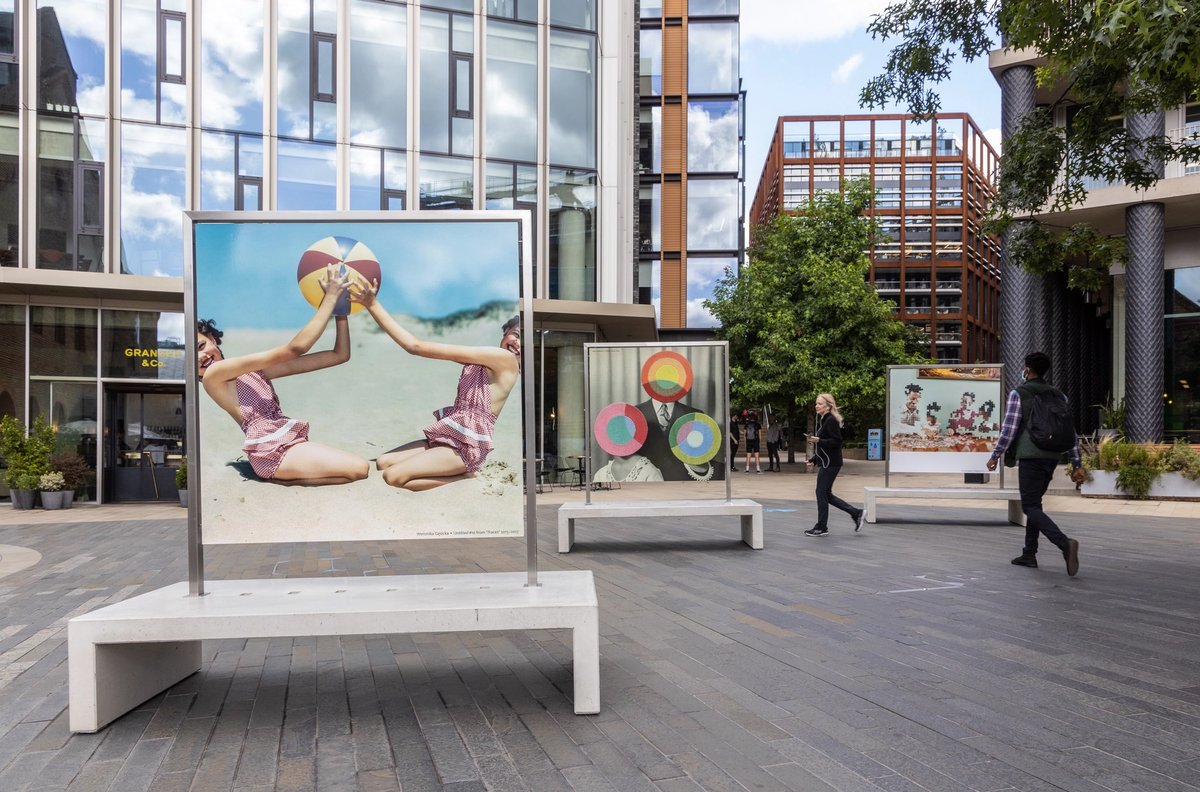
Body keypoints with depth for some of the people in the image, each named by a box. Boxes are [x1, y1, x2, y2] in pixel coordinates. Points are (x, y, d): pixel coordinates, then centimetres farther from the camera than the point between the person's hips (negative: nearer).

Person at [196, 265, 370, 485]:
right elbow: (294, 348, -13)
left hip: (290, 442, 8)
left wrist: (341, 307, 1)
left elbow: (339, 355, 9)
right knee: (358, 468, -17)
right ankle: (278, 478, -5)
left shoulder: (255, 368, 15)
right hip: (272, 450, -8)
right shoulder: (213, 374, -6)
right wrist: (331, 296, -11)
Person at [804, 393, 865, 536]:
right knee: (826, 494, 12)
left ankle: (821, 527, 7)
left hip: (831, 463, -10)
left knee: (822, 493, -3)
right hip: (825, 462, 10)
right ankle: (856, 513, 19)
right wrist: (814, 458, 17)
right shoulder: (822, 420, 15)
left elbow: (837, 442, -19)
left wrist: (818, 440, -26)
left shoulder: (831, 421, -14)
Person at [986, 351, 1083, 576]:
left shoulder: (1018, 393, -4)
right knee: (1033, 502, 18)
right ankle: (1029, 554, 19)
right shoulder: (1058, 396, 13)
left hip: (1031, 456, -7)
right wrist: (1076, 464, 9)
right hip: (1052, 456, 7)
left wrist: (995, 456, -2)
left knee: (1031, 507, -5)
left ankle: (1065, 544, -26)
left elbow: (1009, 429, -10)